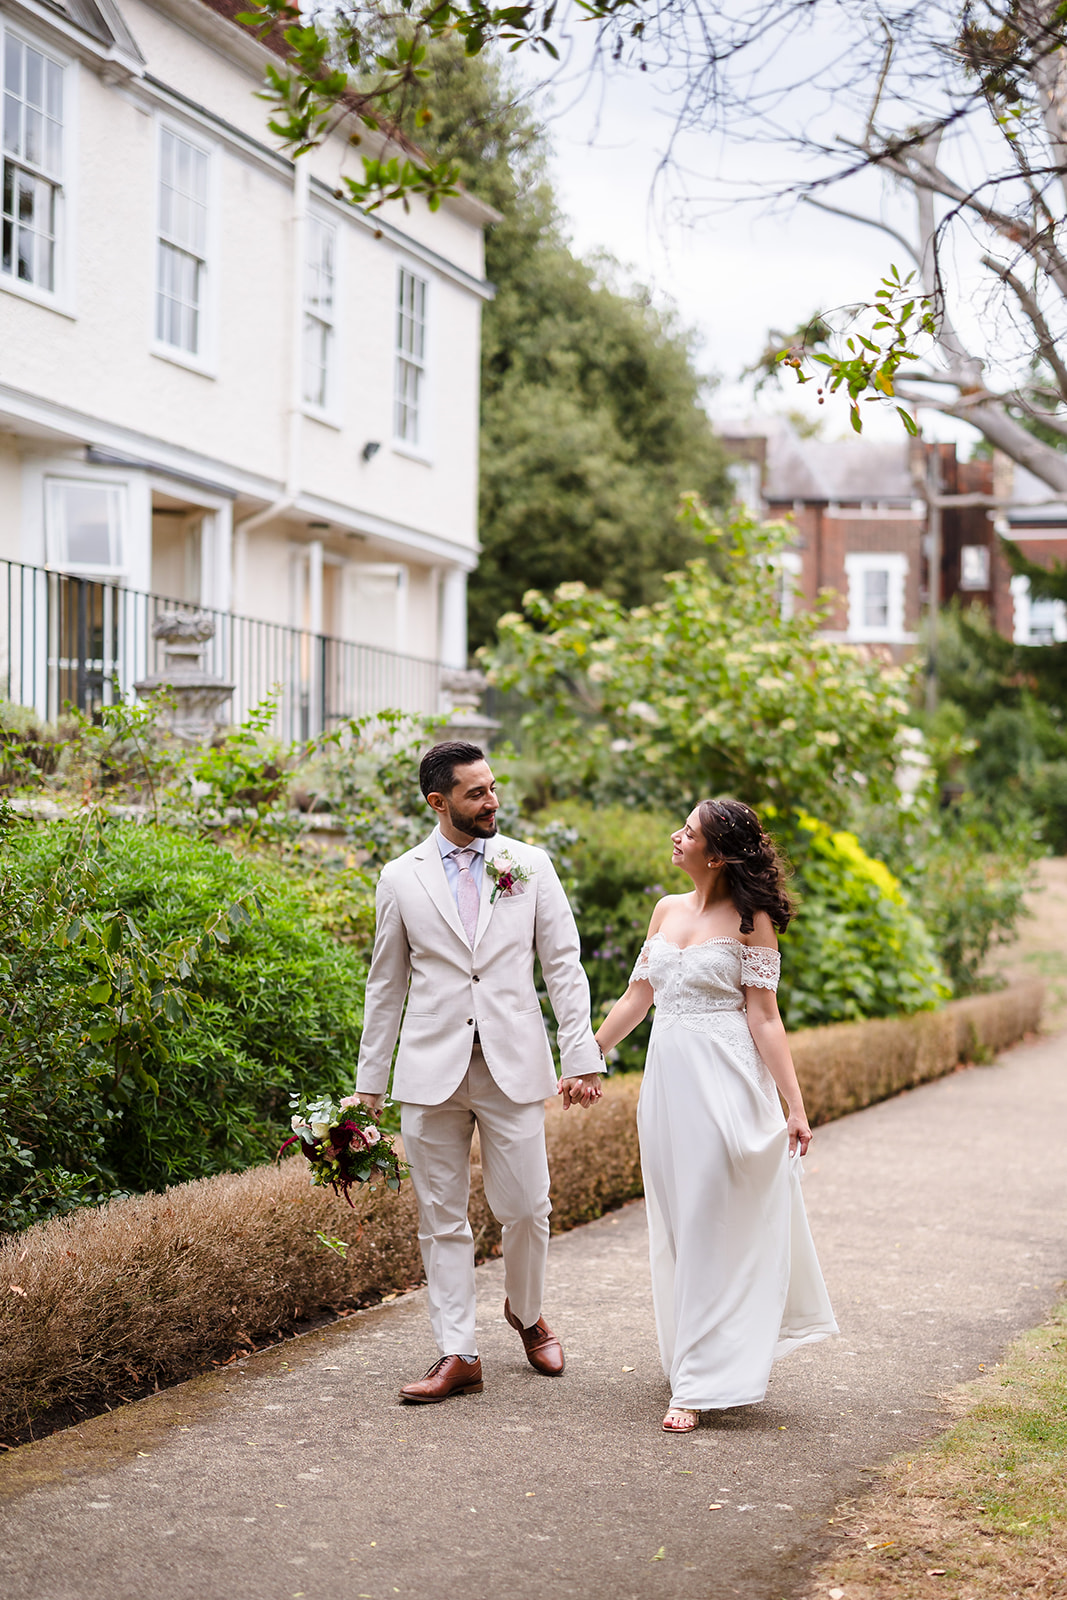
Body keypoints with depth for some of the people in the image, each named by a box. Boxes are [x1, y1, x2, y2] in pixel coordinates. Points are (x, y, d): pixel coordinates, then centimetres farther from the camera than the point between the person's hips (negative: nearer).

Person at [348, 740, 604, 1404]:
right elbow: (387, 984, 10)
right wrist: (369, 1082, 9)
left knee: (525, 1206, 2)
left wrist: (582, 1057, -4)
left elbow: (564, 967, 4)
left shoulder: (530, 865, 5)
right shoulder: (402, 878, 5)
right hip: (432, 1069, 0)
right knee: (443, 1218, 3)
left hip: (513, 1065, 0)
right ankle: (459, 1354, 11)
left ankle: (527, 1314, 29)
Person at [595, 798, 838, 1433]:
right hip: (668, 1077, 6)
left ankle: (703, 1384, 0)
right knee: (677, 1225, 11)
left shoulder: (750, 921, -7)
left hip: (724, 1082, -6)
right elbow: (638, 995, 17)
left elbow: (764, 1018, -9)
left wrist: (795, 1107, -12)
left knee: (713, 1227, -3)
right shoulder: (668, 910, 10)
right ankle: (695, 1355, 27)